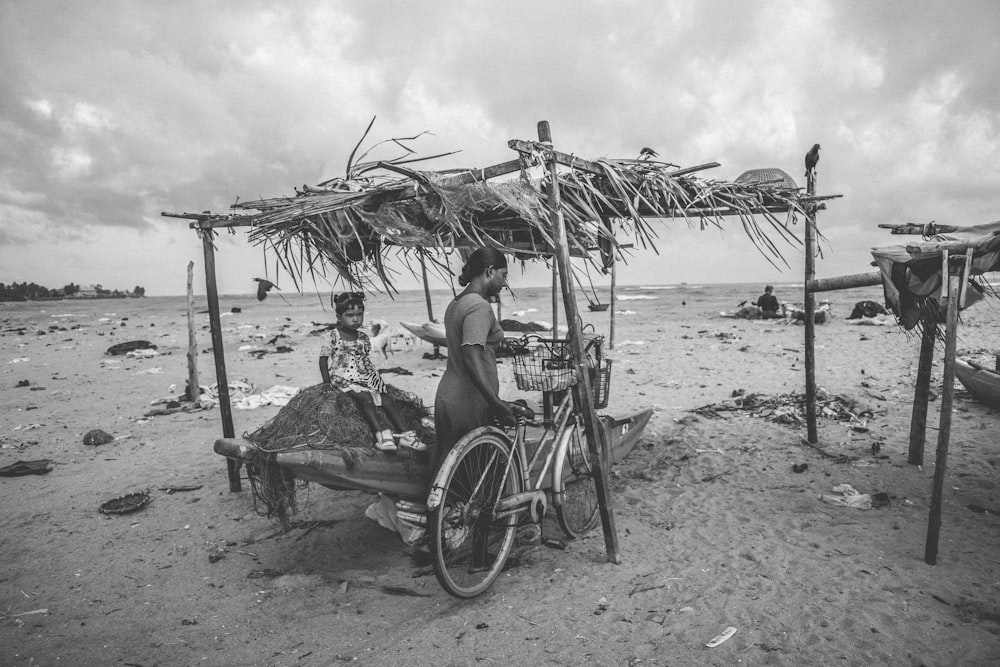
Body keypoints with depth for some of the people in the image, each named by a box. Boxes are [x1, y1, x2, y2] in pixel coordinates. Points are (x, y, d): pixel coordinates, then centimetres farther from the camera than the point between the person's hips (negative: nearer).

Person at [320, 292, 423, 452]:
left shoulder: (362, 337, 10)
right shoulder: (334, 336, -4)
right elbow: (323, 358, 1)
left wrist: (373, 375, 6)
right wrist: (327, 381, -5)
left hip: (365, 377, 6)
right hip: (344, 379, -5)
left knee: (388, 401, -7)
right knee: (365, 398, -30)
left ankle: (405, 435, -9)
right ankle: (381, 436, -33)